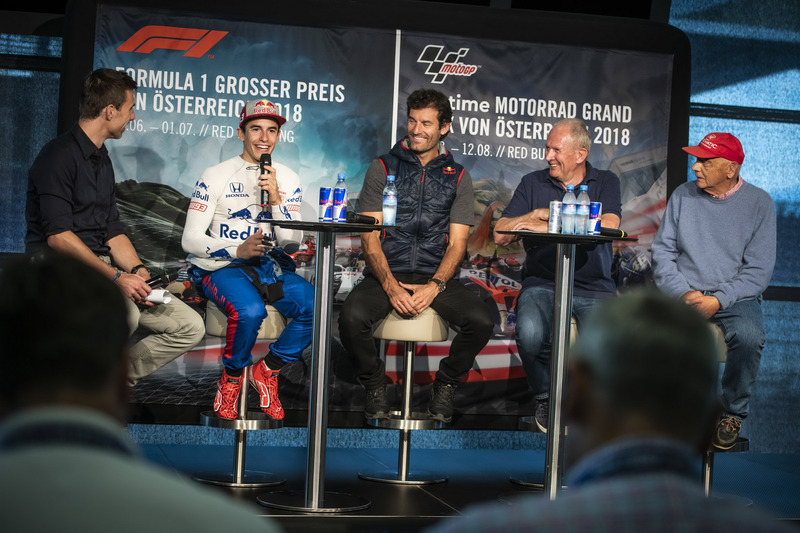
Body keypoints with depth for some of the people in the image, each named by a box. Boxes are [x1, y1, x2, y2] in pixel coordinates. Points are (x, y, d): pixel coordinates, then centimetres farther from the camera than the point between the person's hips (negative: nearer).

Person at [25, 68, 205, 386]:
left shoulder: (102, 160, 19)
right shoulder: (60, 155, -9)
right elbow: (58, 236, -18)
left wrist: (137, 271, -3)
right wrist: (116, 277, -23)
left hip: (102, 265, 9)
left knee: (190, 327, -2)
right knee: (124, 312, -39)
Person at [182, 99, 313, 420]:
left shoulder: (287, 179, 10)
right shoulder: (216, 176, -1)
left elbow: (293, 240, 0)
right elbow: (190, 240, -6)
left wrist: (276, 198, -15)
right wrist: (238, 250, -22)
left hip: (271, 266, 4)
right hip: (221, 267, -4)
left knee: (316, 306, -24)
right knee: (250, 311, -36)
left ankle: (267, 371, -1)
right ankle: (231, 379, -6)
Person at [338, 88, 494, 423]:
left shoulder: (458, 177, 12)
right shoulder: (383, 168, 9)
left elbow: (457, 243, 4)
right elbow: (370, 238, 1)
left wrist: (434, 286, -14)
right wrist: (391, 285, -15)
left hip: (437, 276, 1)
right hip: (386, 274, -1)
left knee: (481, 322, -27)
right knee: (352, 317, -31)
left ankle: (445, 384, 3)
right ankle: (374, 386, -1)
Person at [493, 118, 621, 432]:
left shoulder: (606, 183, 9)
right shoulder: (533, 183, 13)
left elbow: (608, 225, -13)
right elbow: (500, 235, 6)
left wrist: (548, 226, -15)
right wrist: (539, 213, -7)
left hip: (594, 287, -1)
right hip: (541, 284, 1)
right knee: (530, 334, -32)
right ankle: (546, 397, -2)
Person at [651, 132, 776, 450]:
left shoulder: (759, 204, 1)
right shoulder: (683, 195, 8)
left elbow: (759, 270, -4)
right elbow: (662, 250, 5)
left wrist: (718, 300, -17)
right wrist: (684, 293, -12)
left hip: (735, 298, -2)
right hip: (683, 294, 2)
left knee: (749, 336, -35)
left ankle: (733, 412, -9)